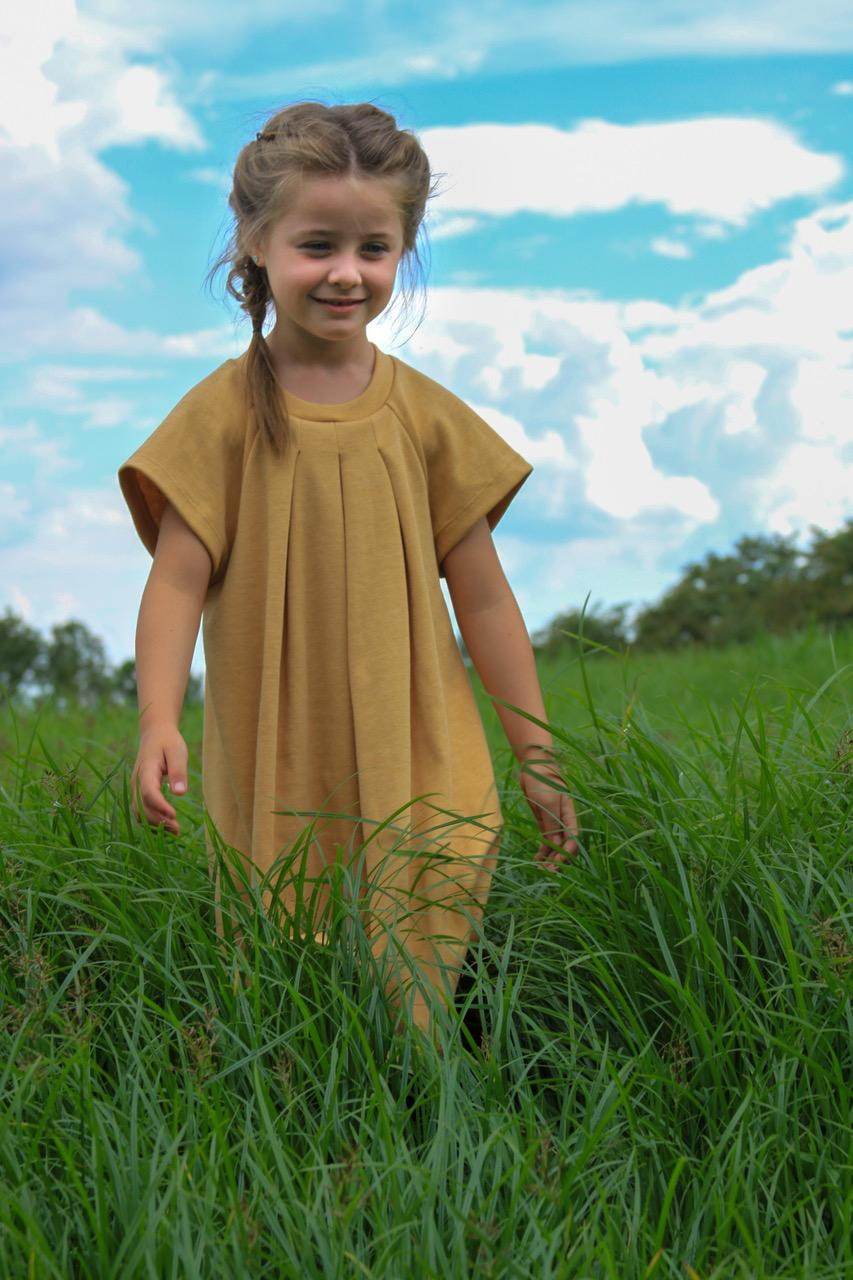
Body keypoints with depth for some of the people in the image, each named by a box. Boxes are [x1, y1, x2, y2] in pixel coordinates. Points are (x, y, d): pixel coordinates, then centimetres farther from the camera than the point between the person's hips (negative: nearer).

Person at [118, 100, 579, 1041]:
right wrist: (158, 722, -26)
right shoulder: (224, 413, -3)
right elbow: (178, 579, -9)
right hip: (276, 792, -1)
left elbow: (482, 597, 7)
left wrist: (538, 759, 10)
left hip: (421, 785, 1)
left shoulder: (424, 415, 3)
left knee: (410, 1017, -2)